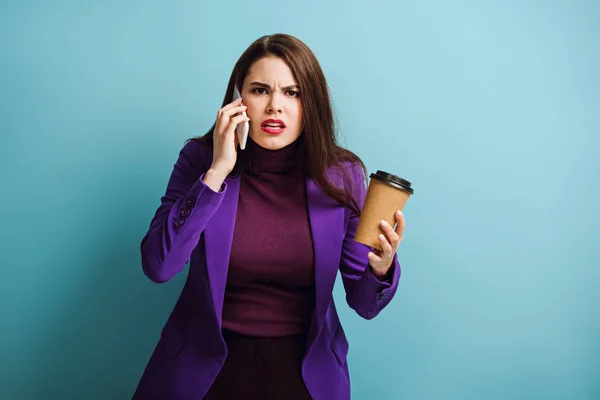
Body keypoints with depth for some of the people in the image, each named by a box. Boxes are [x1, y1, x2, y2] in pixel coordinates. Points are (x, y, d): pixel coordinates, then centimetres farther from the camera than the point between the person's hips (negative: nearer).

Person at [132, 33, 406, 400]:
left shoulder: (342, 175, -9)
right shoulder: (200, 159, -8)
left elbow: (364, 303, -6)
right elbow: (158, 266, -18)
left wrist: (382, 267, -28)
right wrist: (217, 172, -23)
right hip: (207, 362, 0)